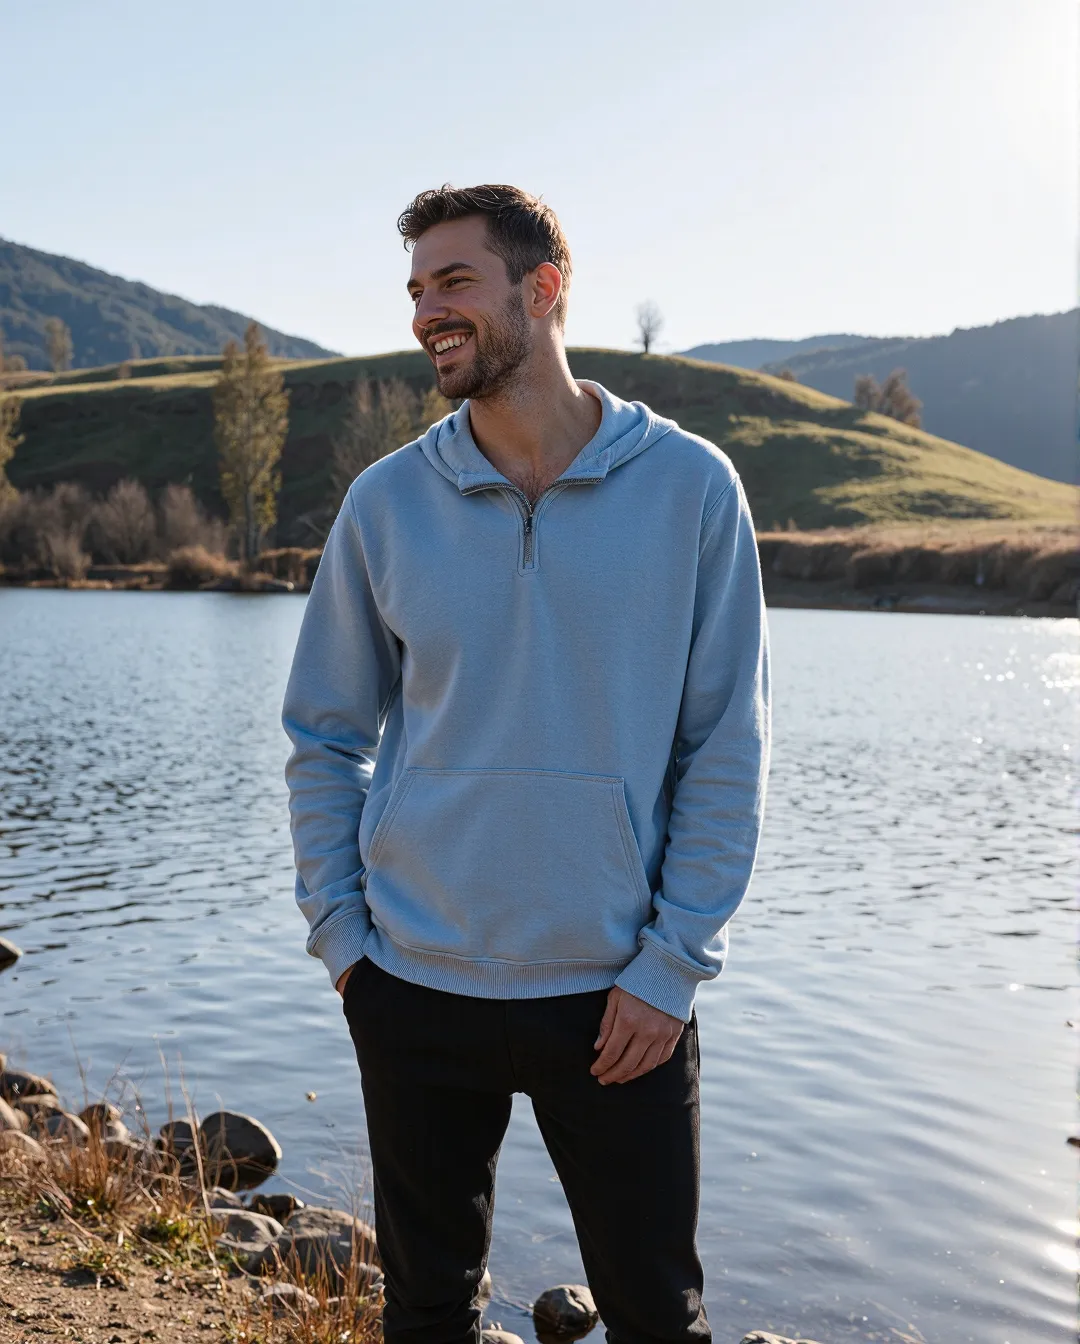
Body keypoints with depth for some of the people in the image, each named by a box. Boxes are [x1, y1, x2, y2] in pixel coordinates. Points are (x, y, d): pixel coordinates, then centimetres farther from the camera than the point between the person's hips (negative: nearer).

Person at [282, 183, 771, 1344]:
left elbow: (725, 750, -5)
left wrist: (674, 964, -8)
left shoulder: (689, 487, -6)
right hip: (415, 989, 2)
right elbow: (324, 737, 7)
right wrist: (339, 934, 0)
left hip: (619, 996, -1)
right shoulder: (386, 504, -1)